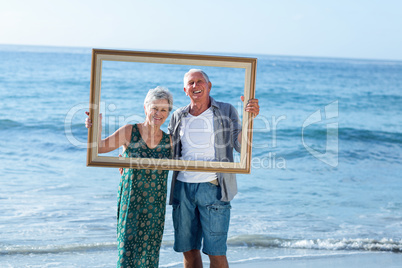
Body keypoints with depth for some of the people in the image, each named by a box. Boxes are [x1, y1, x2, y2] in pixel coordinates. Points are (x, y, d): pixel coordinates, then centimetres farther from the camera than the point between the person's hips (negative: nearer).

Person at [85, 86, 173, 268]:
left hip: (155, 205, 2)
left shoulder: (169, 141, 3)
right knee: (128, 243, -6)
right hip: (130, 202, -2)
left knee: (149, 251, 5)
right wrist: (97, 128, -22)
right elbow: (100, 147, -7)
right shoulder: (129, 132, -3)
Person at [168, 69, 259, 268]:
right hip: (183, 187, 4)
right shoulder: (178, 117, 12)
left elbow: (240, 146, -6)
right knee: (188, 250, 10)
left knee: (216, 252, -5)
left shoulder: (226, 112, 3)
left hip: (212, 187, -3)